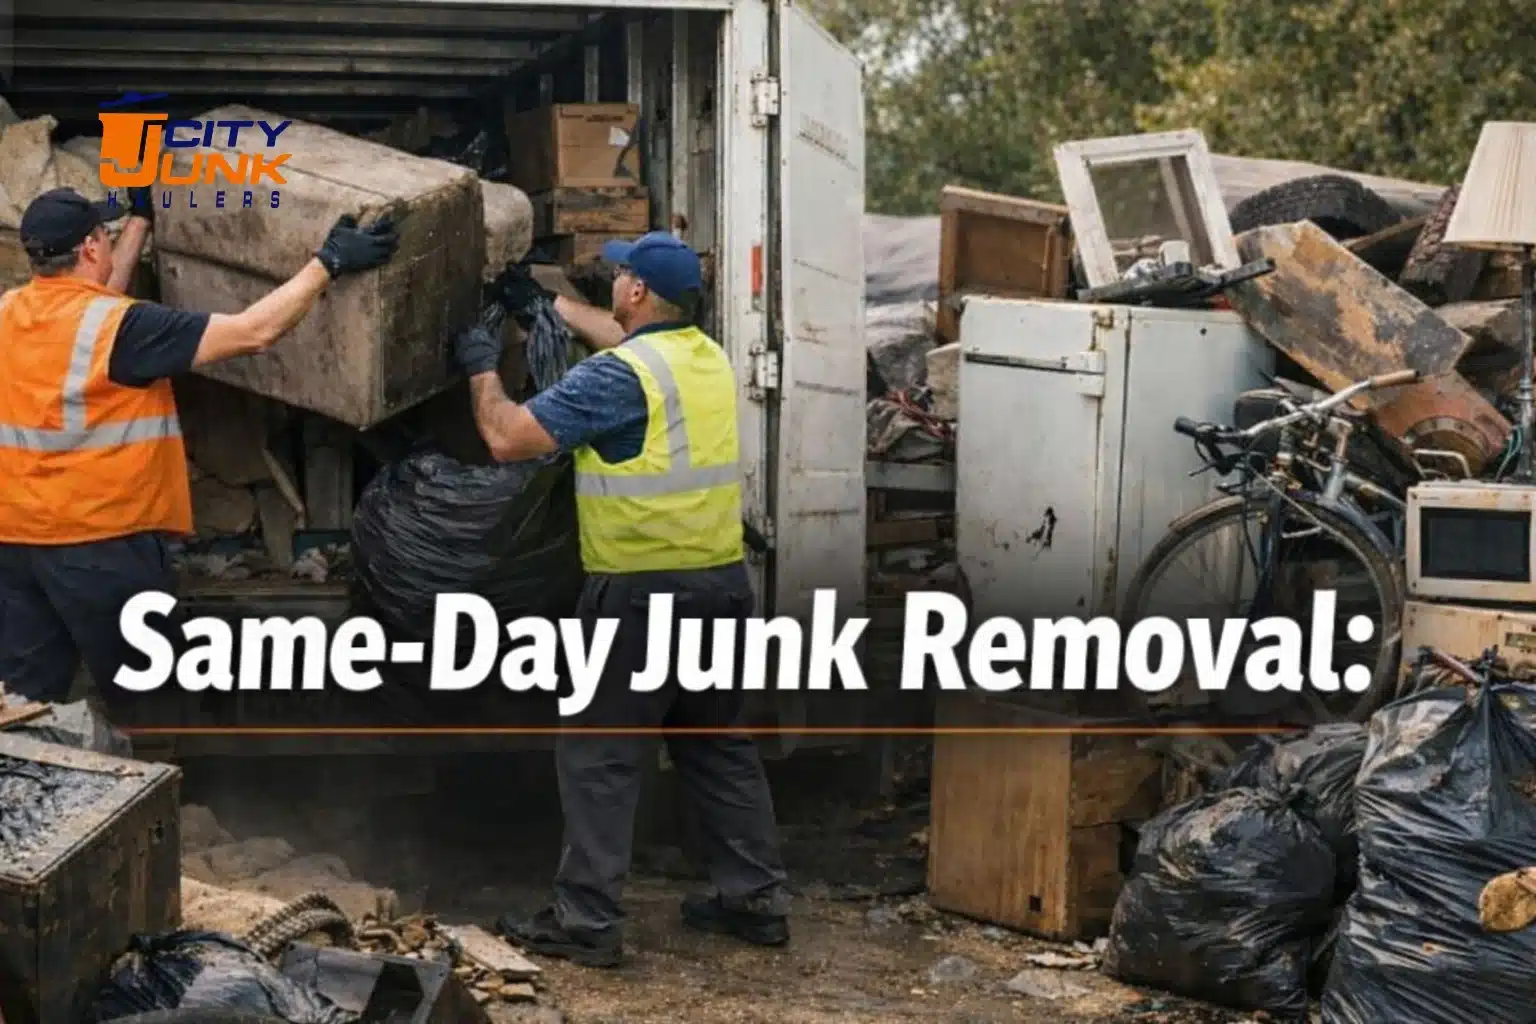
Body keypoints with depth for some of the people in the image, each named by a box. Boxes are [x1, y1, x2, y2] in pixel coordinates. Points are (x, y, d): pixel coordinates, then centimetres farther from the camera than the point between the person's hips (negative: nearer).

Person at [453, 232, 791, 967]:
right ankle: (756, 899, 22)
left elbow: (508, 438, -14)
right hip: (721, 582, 8)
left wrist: (482, 369, 4)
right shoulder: (707, 357, 9)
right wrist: (550, 306, 41)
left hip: (643, 593, -8)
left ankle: (586, 922, 2)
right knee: (717, 744, 17)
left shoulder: (617, 377, -16)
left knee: (598, 756, 1)